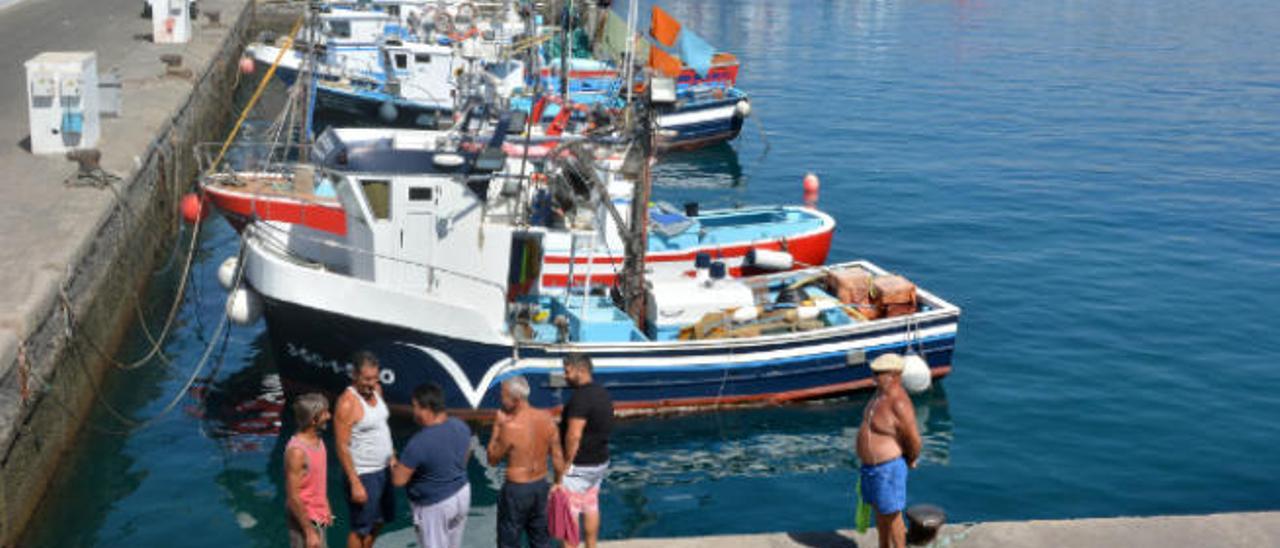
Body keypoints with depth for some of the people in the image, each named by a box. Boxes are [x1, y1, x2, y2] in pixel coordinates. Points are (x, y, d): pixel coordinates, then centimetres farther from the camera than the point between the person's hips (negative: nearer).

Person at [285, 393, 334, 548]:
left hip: (318, 519, 9)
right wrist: (309, 532, -22)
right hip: (304, 521, -9)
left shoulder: (317, 440, 2)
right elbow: (293, 498, -24)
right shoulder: (297, 451, -26)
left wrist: (326, 509, 20)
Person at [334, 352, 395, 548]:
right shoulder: (347, 403, -24)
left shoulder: (376, 389, 0)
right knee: (360, 528, 5)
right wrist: (355, 484, -23)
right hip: (362, 474, -8)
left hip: (383, 469, 8)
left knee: (379, 519, 23)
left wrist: (392, 456, 17)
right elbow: (342, 447, -22)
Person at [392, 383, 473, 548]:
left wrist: (393, 466, -2)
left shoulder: (419, 443, -30)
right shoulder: (461, 426, -8)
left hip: (435, 505, -7)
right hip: (462, 493, 7)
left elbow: (399, 480, -22)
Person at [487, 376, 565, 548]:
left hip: (516, 489, -6)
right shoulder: (547, 418, -5)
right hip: (541, 486, 6)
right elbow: (558, 457, 2)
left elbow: (492, 460, -8)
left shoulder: (510, 427, -22)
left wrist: (497, 426, -5)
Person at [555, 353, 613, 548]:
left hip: (579, 466, -9)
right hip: (599, 462, 9)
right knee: (591, 507, 17)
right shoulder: (603, 394, 7)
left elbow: (574, 436, -25)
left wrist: (565, 465, -18)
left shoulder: (581, 397, -22)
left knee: (570, 512, -1)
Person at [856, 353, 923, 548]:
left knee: (892, 515, 5)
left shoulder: (898, 404, -28)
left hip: (888, 469, -9)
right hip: (871, 466, 9)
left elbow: (914, 440, -23)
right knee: (879, 510, 22)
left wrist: (911, 459, -4)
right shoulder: (882, 393, 1)